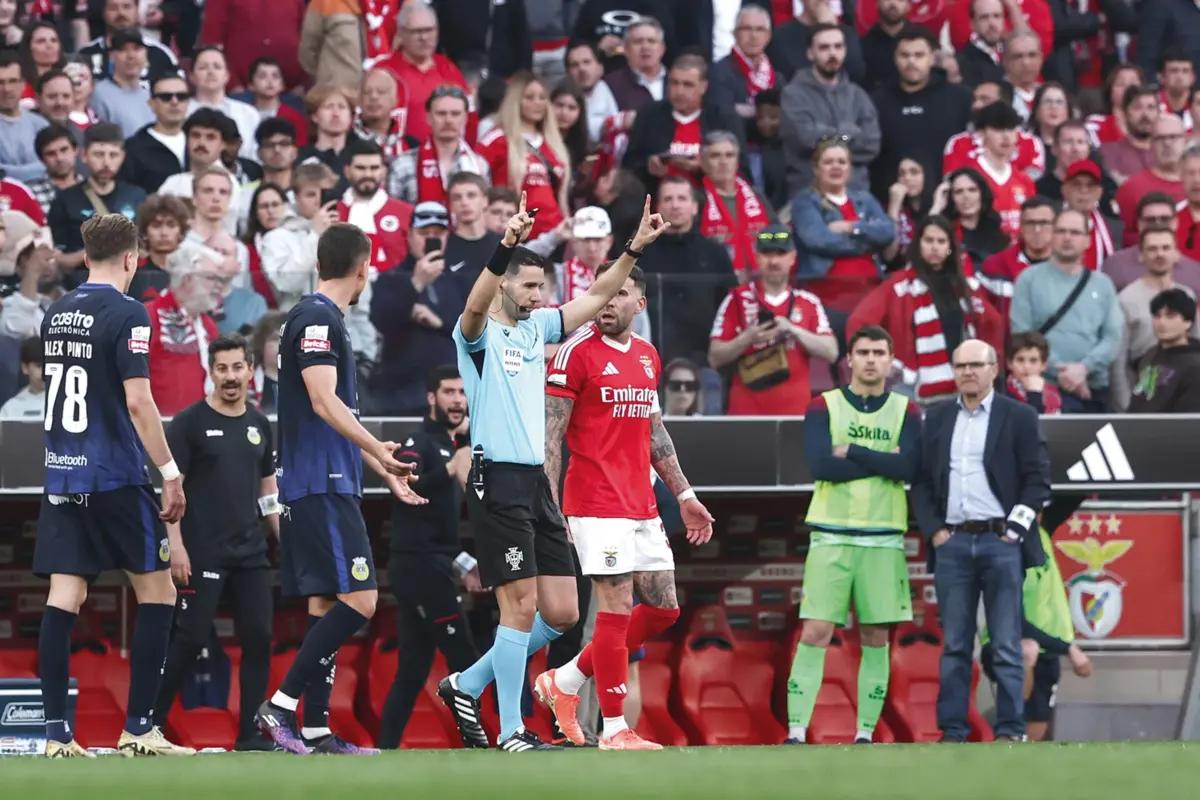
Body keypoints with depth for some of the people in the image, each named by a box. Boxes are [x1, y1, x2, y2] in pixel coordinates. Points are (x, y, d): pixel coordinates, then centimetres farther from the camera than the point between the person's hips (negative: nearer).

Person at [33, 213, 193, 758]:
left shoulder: (56, 314, 10)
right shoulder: (126, 314, -10)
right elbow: (138, 402, -15)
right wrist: (170, 473, -11)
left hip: (61, 476, 6)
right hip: (115, 477, -6)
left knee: (64, 598, 2)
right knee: (157, 590, 4)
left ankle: (57, 733, -3)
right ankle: (138, 729, -1)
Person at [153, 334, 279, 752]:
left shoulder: (259, 425, 13)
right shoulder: (190, 422, -4)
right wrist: (176, 545, -14)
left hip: (251, 554, 5)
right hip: (203, 555, -5)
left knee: (259, 639, 1)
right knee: (190, 639, -8)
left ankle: (250, 734, 7)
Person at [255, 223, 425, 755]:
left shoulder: (324, 319, 20)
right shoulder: (316, 319, -11)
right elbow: (324, 402, -20)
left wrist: (383, 470, 30)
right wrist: (379, 451, -26)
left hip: (326, 486, 10)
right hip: (322, 486, -10)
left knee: (326, 602, 8)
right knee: (357, 599, -14)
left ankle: (317, 730, 7)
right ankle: (280, 706, -15)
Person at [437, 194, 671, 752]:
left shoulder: (536, 327, 16)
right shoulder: (479, 332, -5)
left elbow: (597, 296, 20)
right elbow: (476, 303, -28)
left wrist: (635, 247, 7)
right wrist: (507, 246, -43)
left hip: (536, 482, 8)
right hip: (498, 480, -8)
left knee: (562, 613, 4)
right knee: (521, 603, -11)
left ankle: (467, 686, 18)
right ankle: (511, 733, -6)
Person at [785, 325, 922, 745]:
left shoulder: (906, 411, 8)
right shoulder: (823, 406, 4)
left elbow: (908, 467, -8)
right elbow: (821, 464, -11)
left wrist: (852, 451, -10)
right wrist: (882, 462, -9)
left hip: (883, 538, 2)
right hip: (832, 535, -2)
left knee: (876, 638, 3)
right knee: (815, 633, -8)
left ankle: (866, 734, 9)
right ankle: (796, 732, -10)